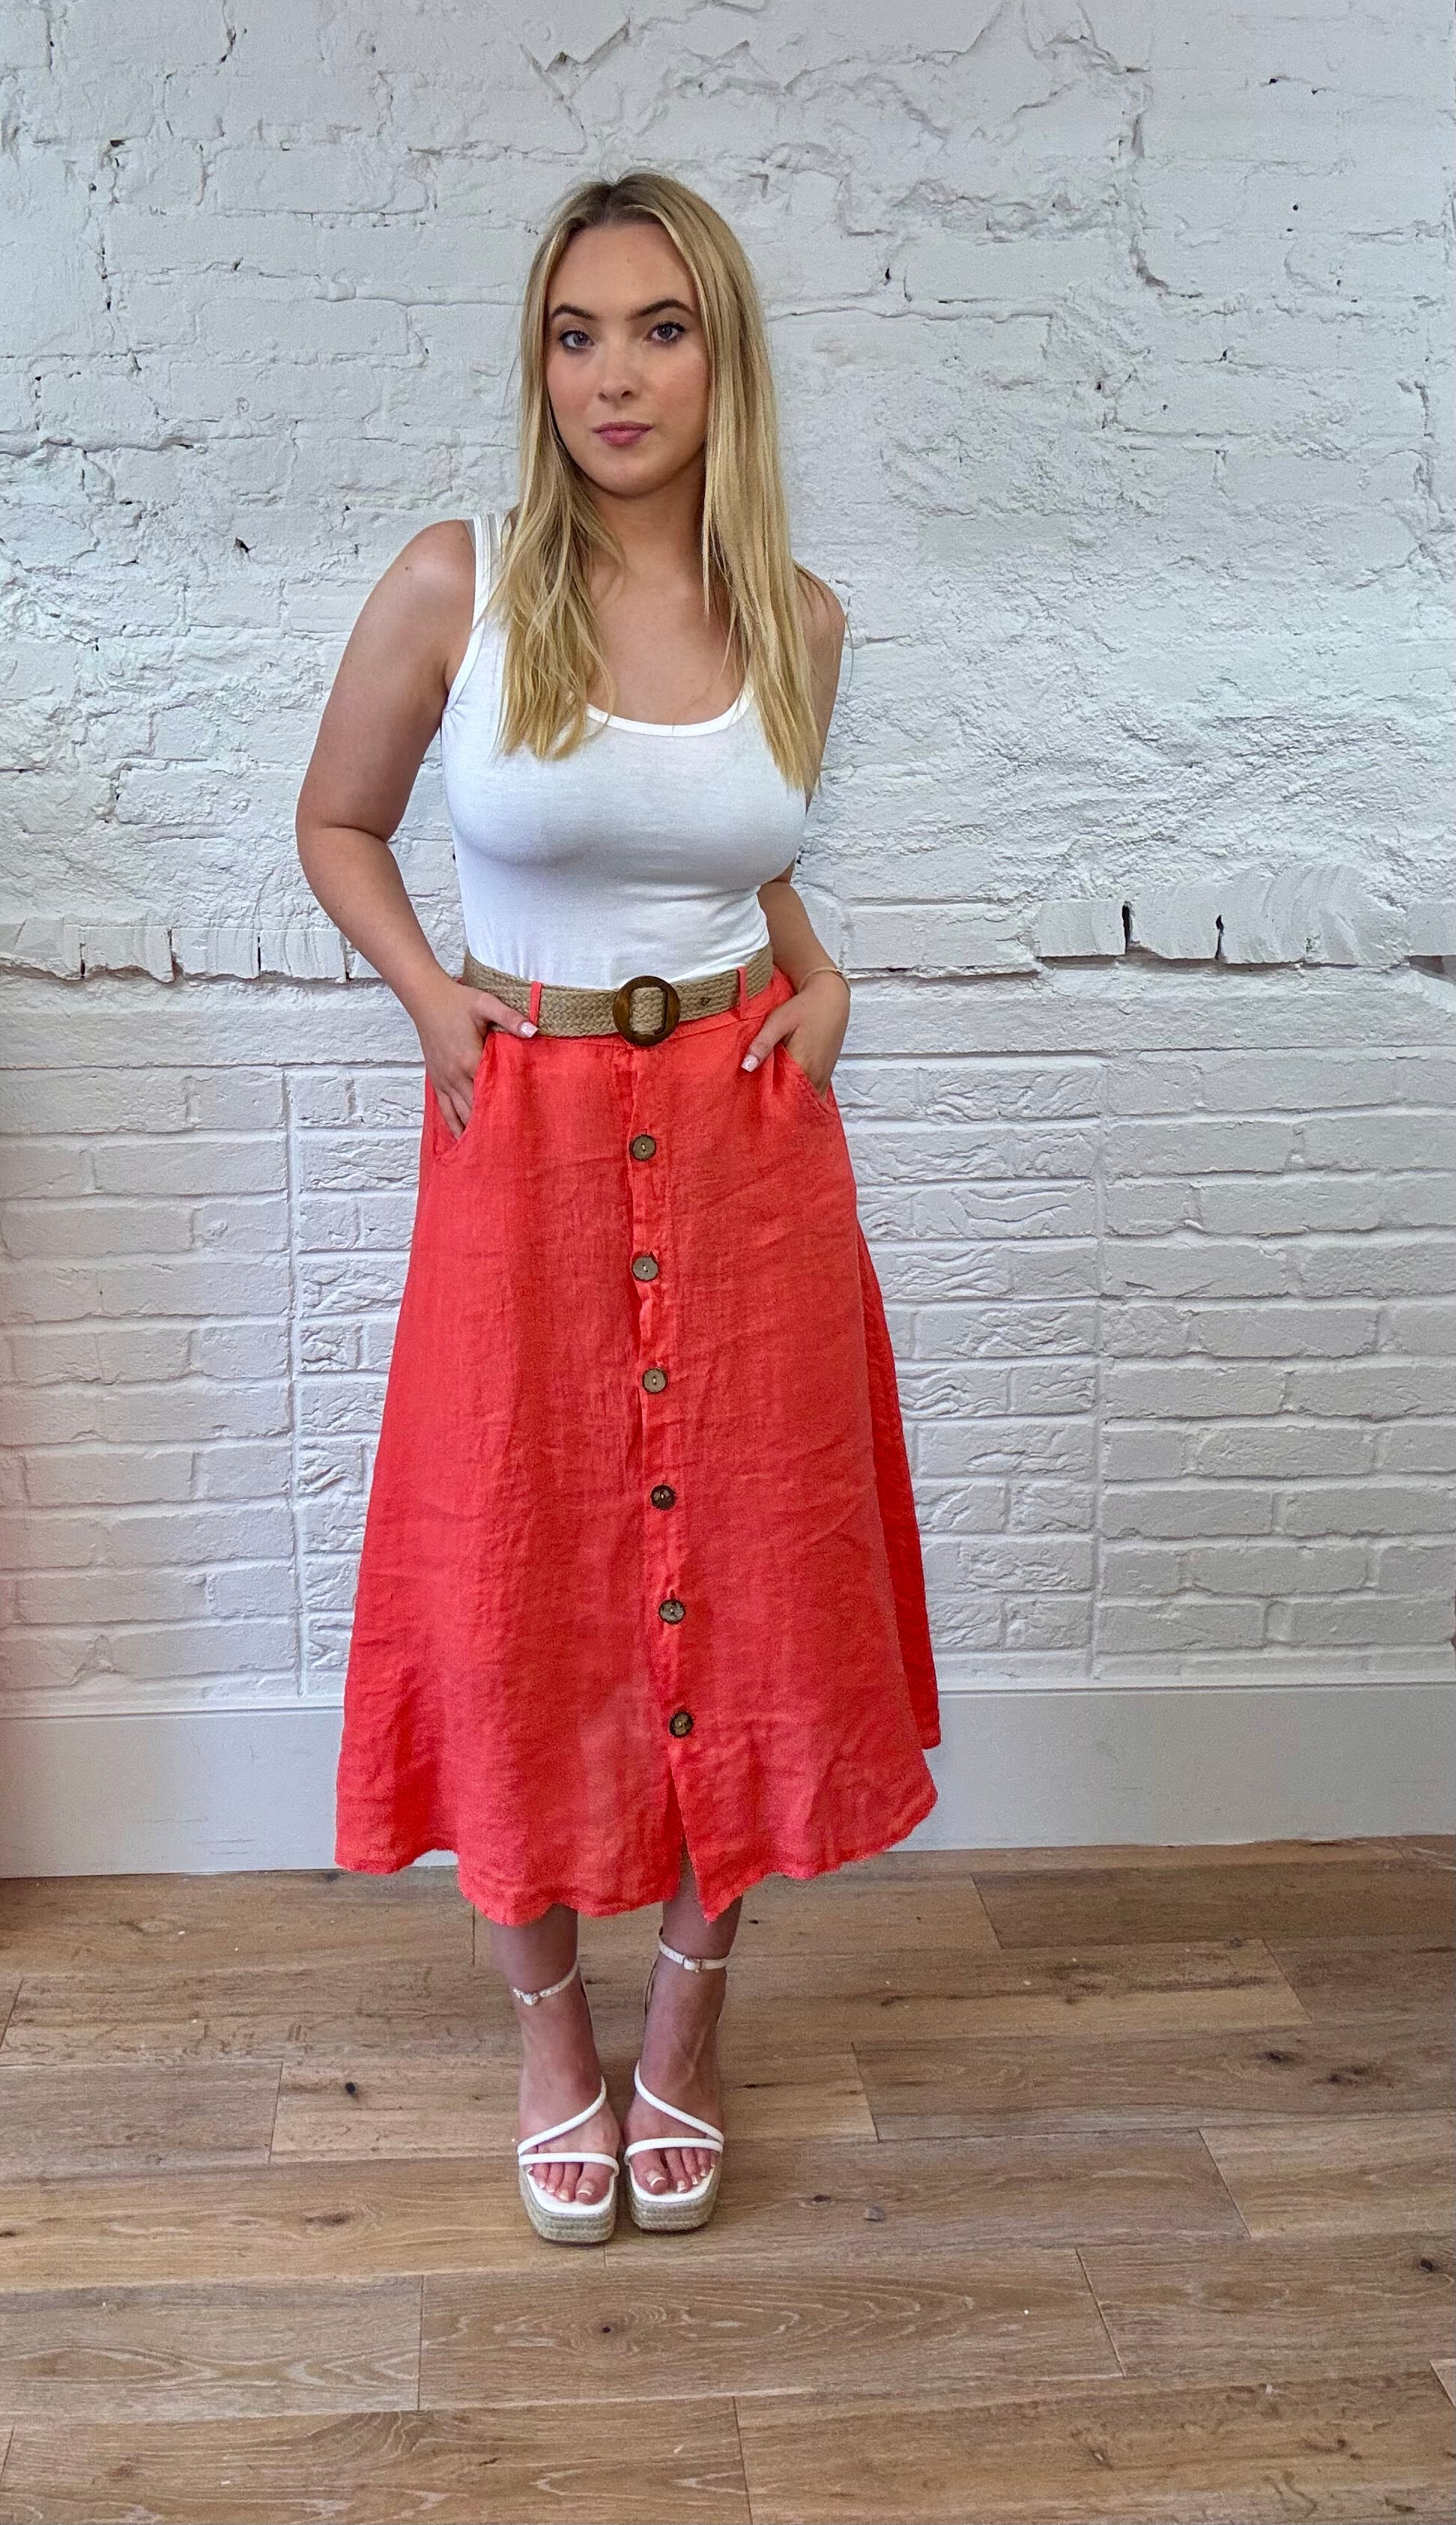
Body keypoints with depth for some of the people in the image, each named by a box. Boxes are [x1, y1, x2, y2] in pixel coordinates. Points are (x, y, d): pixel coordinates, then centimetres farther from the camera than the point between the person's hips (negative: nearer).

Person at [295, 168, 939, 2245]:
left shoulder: (798, 621, 2)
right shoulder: (454, 585, -7)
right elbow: (337, 824, 8)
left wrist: (816, 977, 3)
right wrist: (429, 993, -6)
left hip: (746, 1142, 2)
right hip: (525, 1142, -2)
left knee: (740, 1579, 8)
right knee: (523, 1591, 5)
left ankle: (690, 2016, 30)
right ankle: (552, 2028, 29)